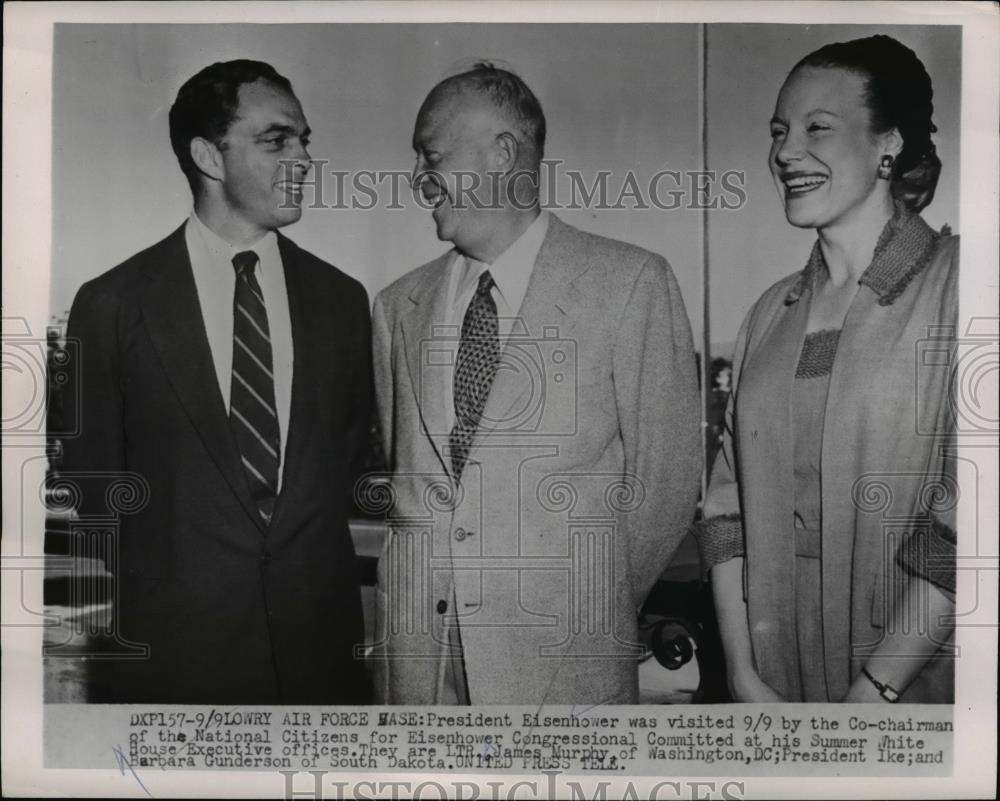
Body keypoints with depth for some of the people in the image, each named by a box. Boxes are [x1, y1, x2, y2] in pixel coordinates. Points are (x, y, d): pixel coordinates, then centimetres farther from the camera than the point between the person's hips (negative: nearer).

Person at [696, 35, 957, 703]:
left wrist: (875, 690, -18)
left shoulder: (954, 283, -10)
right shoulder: (771, 313, 5)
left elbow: (969, 522, -16)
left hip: (917, 688, -4)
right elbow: (729, 504, 3)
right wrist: (744, 673, -5)